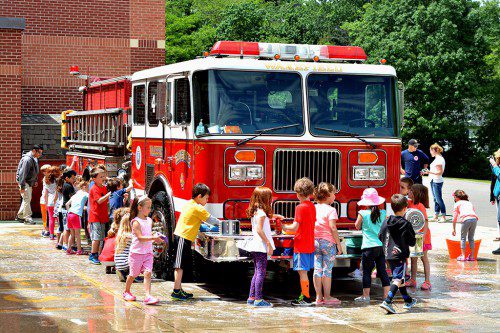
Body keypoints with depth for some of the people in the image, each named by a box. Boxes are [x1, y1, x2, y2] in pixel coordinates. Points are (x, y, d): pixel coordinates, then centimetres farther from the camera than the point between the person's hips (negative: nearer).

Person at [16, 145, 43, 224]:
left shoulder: (35, 159, 8)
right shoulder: (27, 159, -23)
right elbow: (22, 173, -25)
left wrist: (35, 180, 20)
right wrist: (22, 186, -27)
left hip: (29, 182, 10)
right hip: (23, 181, -10)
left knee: (27, 199, 13)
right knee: (27, 199, -9)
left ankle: (20, 215, 23)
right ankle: (27, 217, -5)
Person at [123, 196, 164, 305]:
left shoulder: (149, 220, 10)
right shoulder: (136, 222, -12)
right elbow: (140, 237, -21)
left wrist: (156, 238, 5)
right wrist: (153, 237, -31)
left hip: (148, 252, 5)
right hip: (137, 252, -5)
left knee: (148, 273, -10)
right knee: (133, 274, 9)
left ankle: (148, 296, -18)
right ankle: (126, 292, 32)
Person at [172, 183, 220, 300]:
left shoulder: (189, 204, 16)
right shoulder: (198, 208, -12)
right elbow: (210, 219, -3)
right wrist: (219, 223, 14)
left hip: (180, 237, 10)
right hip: (183, 238, -10)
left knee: (180, 266, 13)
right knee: (179, 265, -9)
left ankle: (179, 290, 18)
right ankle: (176, 291, -9)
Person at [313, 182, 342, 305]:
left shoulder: (314, 208, 7)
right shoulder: (331, 210, -10)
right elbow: (333, 228, -15)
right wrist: (338, 244, -10)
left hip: (315, 241, 5)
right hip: (328, 242, -5)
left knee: (317, 269, 7)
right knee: (327, 270, 1)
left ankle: (319, 297, 9)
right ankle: (327, 297, 6)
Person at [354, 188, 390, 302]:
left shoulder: (363, 213, -8)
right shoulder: (383, 213, 2)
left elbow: (358, 227, 7)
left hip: (369, 247, -4)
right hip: (382, 246, 4)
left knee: (366, 271, 5)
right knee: (382, 270, 8)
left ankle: (366, 295, 8)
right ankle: (386, 294, 8)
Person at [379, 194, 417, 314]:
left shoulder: (386, 222, 1)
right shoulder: (405, 224, -14)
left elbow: (380, 237, 11)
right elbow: (412, 242, -8)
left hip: (389, 255, 7)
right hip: (400, 255, -7)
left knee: (399, 278, 21)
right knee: (398, 280, -7)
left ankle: (408, 300, 37)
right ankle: (387, 302, -24)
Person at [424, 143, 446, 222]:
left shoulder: (439, 159, -16)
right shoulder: (437, 159, 13)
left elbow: (440, 172, -19)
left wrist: (430, 172, -25)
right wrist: (426, 172, 24)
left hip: (437, 181, -10)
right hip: (433, 181, 10)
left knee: (438, 199, -6)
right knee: (436, 199, 13)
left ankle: (443, 216, -1)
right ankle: (436, 216, 18)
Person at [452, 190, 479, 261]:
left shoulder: (457, 204, 20)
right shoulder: (469, 203, 33)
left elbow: (455, 218, 16)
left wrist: (454, 229, 23)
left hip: (466, 219, -4)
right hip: (474, 219, 4)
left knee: (463, 238, 9)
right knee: (471, 238, 17)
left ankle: (463, 256, 5)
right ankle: (472, 256, 17)